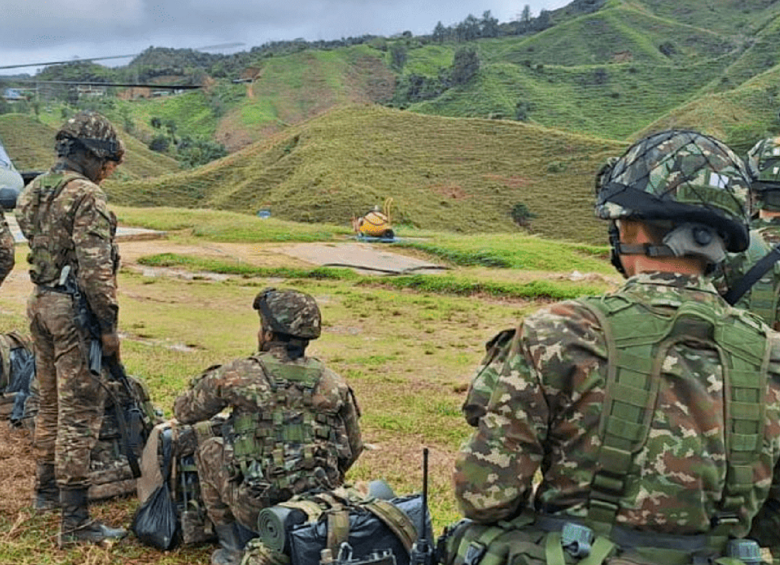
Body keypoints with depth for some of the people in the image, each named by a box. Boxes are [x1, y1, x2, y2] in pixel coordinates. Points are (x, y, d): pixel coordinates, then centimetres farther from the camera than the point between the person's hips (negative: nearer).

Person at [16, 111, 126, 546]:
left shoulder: (34, 190, 12)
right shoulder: (86, 195, -16)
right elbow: (95, 267, -21)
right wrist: (109, 326, -17)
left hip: (40, 302, 9)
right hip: (74, 310, -9)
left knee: (52, 404, 21)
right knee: (80, 414, -5)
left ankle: (47, 490, 36)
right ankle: (75, 520, -2)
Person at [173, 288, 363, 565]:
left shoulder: (237, 375, -5)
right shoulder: (333, 383, 3)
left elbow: (184, 412, 10)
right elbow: (353, 448, 13)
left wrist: (211, 382, 32)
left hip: (257, 508, -4)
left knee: (208, 450, 21)